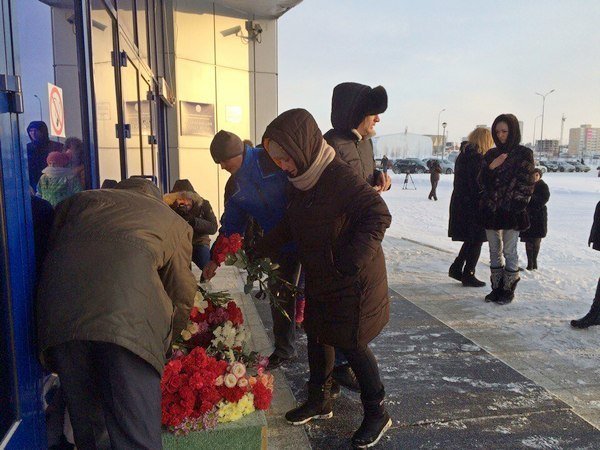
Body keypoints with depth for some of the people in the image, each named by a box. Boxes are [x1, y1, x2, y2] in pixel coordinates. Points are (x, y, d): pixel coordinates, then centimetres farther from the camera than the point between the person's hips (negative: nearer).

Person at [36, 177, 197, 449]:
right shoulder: (173, 220, 27)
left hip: (59, 318, 4)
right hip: (130, 319, -3)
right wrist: (162, 343, 40)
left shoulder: (80, 199, 33)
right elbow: (182, 296, 24)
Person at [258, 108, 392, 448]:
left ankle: (377, 414, 25)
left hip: (351, 282, -8)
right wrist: (263, 249, 9)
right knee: (317, 337, 17)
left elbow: (379, 215, -28)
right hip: (320, 279, 9)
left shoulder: (340, 176, -25)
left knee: (351, 343, 2)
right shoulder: (302, 179, 3)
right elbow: (291, 225, 15)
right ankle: (320, 401, 38)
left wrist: (352, 260, -32)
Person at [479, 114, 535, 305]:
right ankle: (496, 288, 20)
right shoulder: (491, 154, 10)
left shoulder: (524, 154, -2)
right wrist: (491, 167, -11)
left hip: (512, 212, -5)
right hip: (491, 210, 5)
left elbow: (526, 184, -6)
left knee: (509, 251, 1)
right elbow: (482, 181, 6)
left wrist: (517, 206, -11)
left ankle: (508, 290, 13)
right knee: (494, 251, 10)